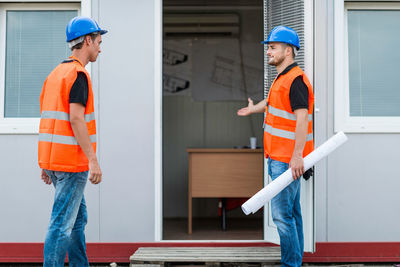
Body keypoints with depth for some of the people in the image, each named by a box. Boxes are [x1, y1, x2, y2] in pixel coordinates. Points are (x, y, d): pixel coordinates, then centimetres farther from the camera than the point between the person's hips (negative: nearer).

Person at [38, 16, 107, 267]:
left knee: (78, 219, 17)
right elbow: (76, 118, -20)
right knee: (62, 223, -7)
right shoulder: (78, 74, -11)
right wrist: (93, 160, -20)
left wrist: (46, 165, 19)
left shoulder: (55, 73, 16)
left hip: (53, 159, 9)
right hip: (72, 161, -9)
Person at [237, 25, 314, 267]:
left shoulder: (295, 80, -17)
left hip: (288, 160, -10)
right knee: (292, 212, 15)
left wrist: (297, 155, -32)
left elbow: (302, 118, -26)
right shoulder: (282, 78, 15)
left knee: (281, 213, -10)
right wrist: (253, 109, 55)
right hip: (278, 157, 10)